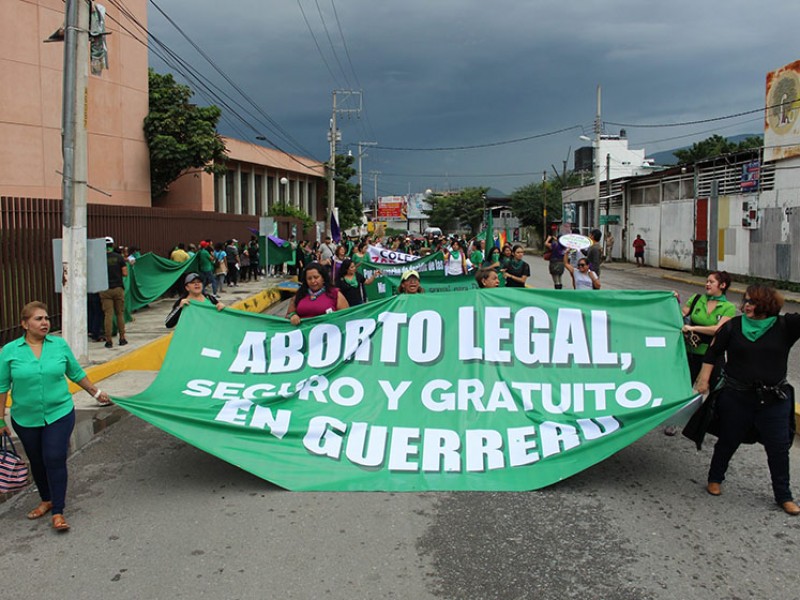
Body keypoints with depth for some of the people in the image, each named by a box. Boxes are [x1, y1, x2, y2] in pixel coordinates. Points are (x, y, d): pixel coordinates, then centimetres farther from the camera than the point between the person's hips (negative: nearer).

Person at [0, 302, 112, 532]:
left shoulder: (59, 345, -2)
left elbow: (76, 373, 12)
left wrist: (96, 392, 19)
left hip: (59, 414, -1)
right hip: (26, 418, 1)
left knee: (55, 460, -8)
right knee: (37, 462, 15)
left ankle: (58, 512, 0)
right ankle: (46, 500, 36)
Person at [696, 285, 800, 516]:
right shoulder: (733, 326, -4)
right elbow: (713, 353, 3)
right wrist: (704, 379, 1)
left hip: (774, 399, 0)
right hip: (736, 397, 0)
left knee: (779, 448, 7)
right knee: (728, 441, 14)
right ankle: (715, 479, 35)